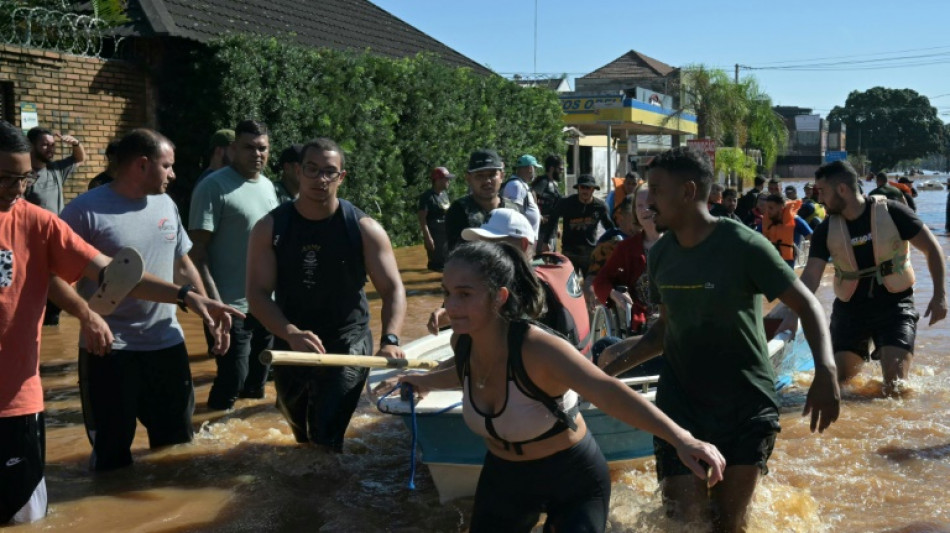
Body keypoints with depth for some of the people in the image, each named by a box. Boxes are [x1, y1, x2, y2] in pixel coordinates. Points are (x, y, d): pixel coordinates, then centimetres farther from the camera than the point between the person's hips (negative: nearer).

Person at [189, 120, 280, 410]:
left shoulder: (268, 186, 11)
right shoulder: (214, 186, -12)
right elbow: (197, 250, -16)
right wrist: (214, 301, -23)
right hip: (233, 306, -7)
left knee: (258, 376, 18)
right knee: (232, 381, -4)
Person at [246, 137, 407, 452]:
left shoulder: (364, 229, -10)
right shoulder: (270, 228, -7)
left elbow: (393, 288, -12)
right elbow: (258, 293, -13)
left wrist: (390, 340, -30)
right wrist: (292, 334, -30)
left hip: (348, 344, -3)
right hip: (290, 345, 3)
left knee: (327, 441, -15)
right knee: (298, 427, 26)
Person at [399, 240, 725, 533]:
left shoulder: (536, 348, -33)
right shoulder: (463, 342, -13)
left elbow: (608, 391, -46)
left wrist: (680, 439, -59)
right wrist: (427, 381, 29)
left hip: (572, 478, -6)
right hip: (503, 475, 6)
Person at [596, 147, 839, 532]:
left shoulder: (744, 246, -15)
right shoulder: (659, 255, 2)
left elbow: (807, 305, -10)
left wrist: (825, 372, -25)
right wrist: (620, 362, -1)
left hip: (746, 404, -4)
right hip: (680, 402, 4)